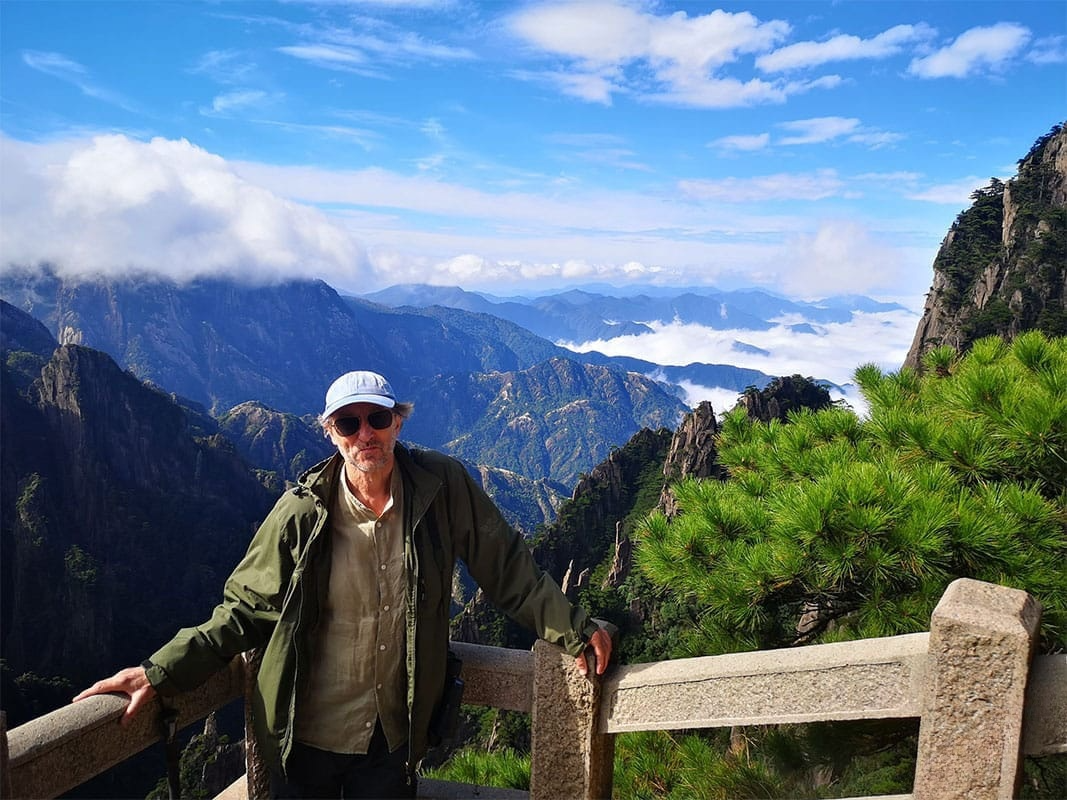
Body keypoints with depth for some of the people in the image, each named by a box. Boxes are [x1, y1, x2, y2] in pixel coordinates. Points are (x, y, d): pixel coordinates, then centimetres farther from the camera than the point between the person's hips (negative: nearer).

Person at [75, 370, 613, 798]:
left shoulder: (443, 486, -12)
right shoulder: (302, 513, -13)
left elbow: (507, 568, -4)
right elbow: (244, 611, -5)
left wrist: (573, 631, -4)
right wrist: (161, 672, -13)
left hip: (394, 738, 1)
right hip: (304, 741, 0)